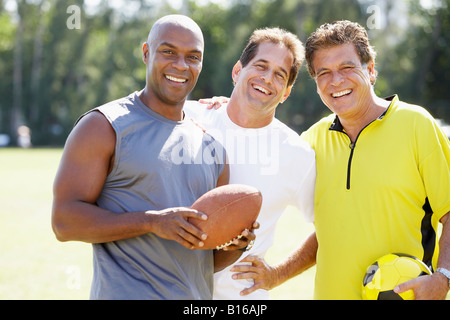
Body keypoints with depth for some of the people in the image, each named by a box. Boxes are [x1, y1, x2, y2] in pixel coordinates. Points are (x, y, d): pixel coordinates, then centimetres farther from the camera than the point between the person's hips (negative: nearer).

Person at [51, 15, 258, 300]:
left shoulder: (210, 143, 12)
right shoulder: (105, 126, -4)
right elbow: (64, 222, -12)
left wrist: (235, 243, -3)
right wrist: (152, 222, -20)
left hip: (198, 295, 5)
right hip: (125, 293, -5)